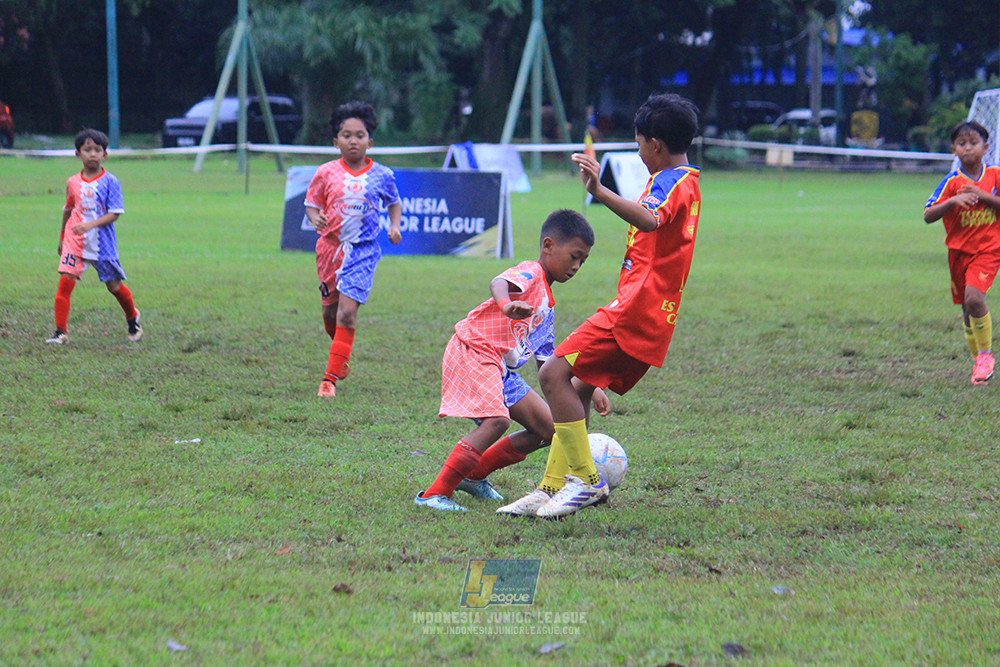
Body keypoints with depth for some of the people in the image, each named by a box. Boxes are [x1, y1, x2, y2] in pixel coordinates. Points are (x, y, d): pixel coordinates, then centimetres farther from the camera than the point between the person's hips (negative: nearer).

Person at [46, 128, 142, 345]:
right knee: (65, 282, -12)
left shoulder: (110, 181, -8)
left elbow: (114, 214, -13)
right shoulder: (73, 182, 4)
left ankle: (132, 318, 37)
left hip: (102, 243, -2)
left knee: (114, 285, 7)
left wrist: (90, 225, -26)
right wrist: (62, 238, 25)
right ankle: (60, 332, -8)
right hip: (74, 241, 2)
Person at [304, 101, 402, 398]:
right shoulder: (326, 173, -3)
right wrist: (315, 219, -18)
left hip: (363, 251, -2)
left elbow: (394, 203, 16)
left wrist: (394, 226, -1)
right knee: (330, 310, 13)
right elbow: (312, 204, 4)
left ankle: (331, 377, -10)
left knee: (347, 313, -14)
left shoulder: (382, 175, -1)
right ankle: (342, 352, 45)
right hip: (330, 247, 2)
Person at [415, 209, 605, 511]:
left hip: (502, 368, 10)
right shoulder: (531, 272, -7)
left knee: (549, 429, 7)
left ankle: (473, 475, 15)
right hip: (473, 351, -10)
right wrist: (506, 305, -54)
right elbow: (498, 282, -31)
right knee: (496, 420, -30)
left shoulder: (547, 304, 22)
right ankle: (434, 494, -27)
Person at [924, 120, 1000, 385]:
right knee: (967, 307, 8)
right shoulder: (952, 182, -4)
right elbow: (928, 215, -9)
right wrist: (954, 200, -24)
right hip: (959, 251, 2)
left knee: (974, 297, -23)